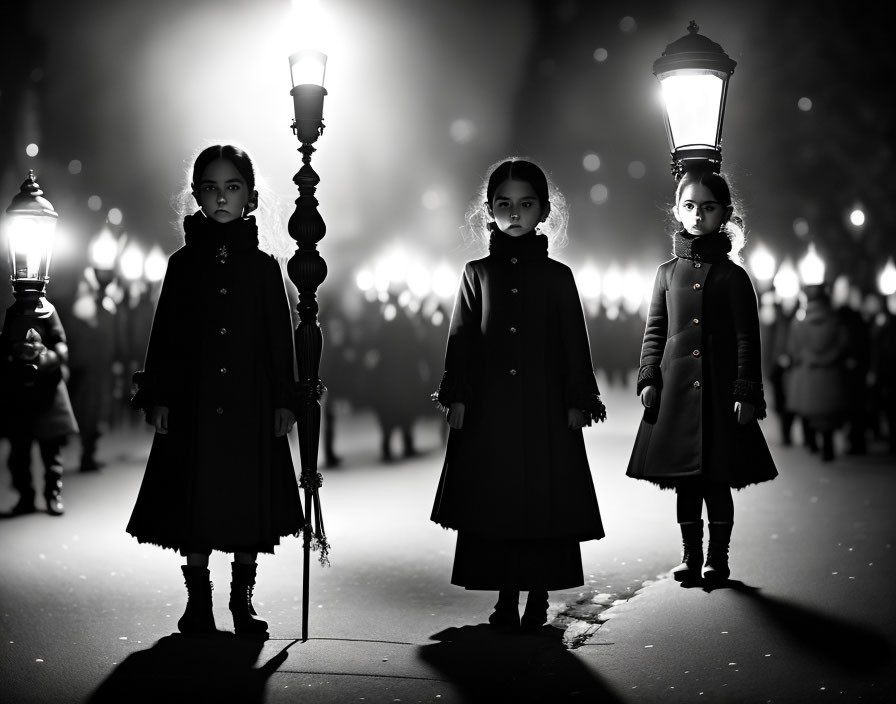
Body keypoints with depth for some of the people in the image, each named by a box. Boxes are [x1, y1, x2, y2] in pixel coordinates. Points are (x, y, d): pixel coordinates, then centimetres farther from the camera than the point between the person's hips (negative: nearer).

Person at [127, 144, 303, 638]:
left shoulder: (263, 266, 5)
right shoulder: (184, 263, 5)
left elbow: (280, 338, 5)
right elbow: (165, 334, 4)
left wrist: (283, 400, -1)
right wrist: (157, 397, -2)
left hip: (251, 402, 0)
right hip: (193, 399, 0)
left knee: (249, 501, 5)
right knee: (194, 501, 2)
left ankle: (243, 602, 17)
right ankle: (198, 602, 14)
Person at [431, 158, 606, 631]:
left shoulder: (557, 276, 5)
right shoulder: (477, 273, 7)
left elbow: (575, 342, 5)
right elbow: (461, 338, 5)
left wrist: (579, 401, 0)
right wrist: (456, 397, -1)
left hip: (546, 406, 0)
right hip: (489, 406, 1)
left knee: (546, 499, 0)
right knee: (494, 501, 3)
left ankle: (539, 598, 12)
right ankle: (506, 599, 14)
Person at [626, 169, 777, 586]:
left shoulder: (732, 276, 0)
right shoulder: (667, 272, 9)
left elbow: (747, 338, -2)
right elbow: (654, 331, 10)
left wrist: (747, 392, -8)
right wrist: (648, 379, 0)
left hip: (720, 390, -2)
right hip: (676, 389, 3)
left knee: (719, 479, 2)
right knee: (684, 480, 8)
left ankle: (717, 558, 14)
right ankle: (690, 555, 19)